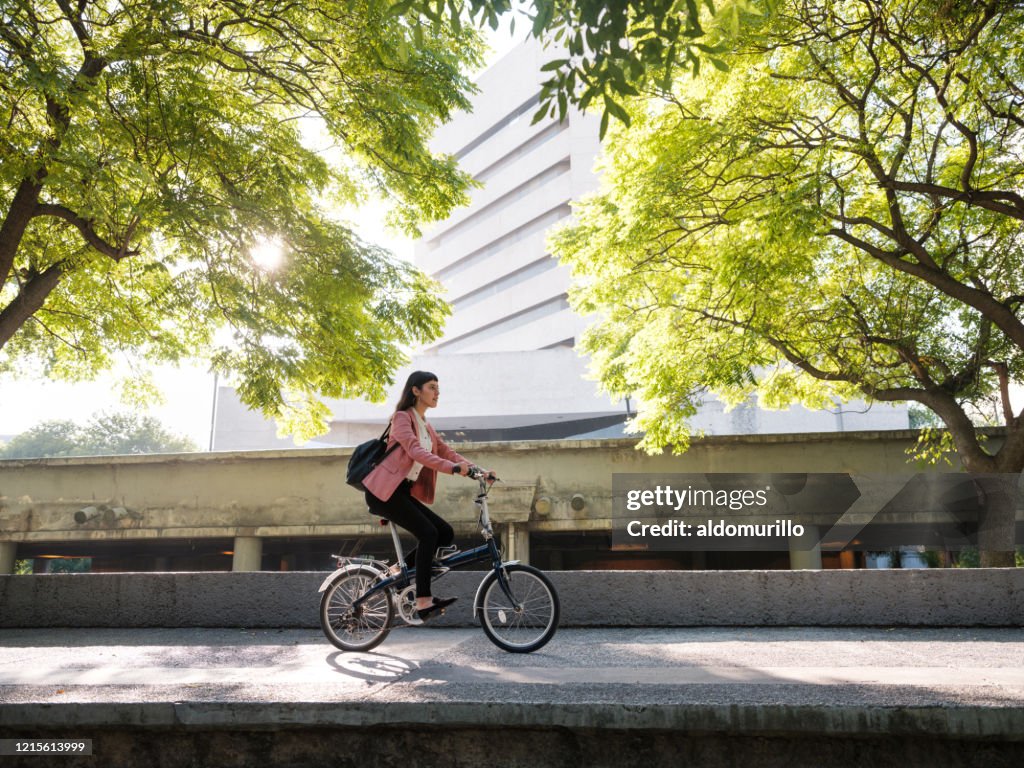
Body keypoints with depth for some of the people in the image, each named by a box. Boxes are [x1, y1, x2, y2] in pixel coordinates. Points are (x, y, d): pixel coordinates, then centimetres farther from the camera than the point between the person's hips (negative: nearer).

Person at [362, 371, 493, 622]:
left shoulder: (426, 426, 18)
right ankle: (423, 601, -16)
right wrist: (452, 468, -36)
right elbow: (415, 452, -24)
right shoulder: (402, 417, -8)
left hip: (403, 492, 8)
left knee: (445, 533, -2)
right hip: (384, 491, -8)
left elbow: (446, 452, 9)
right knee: (428, 533, -19)